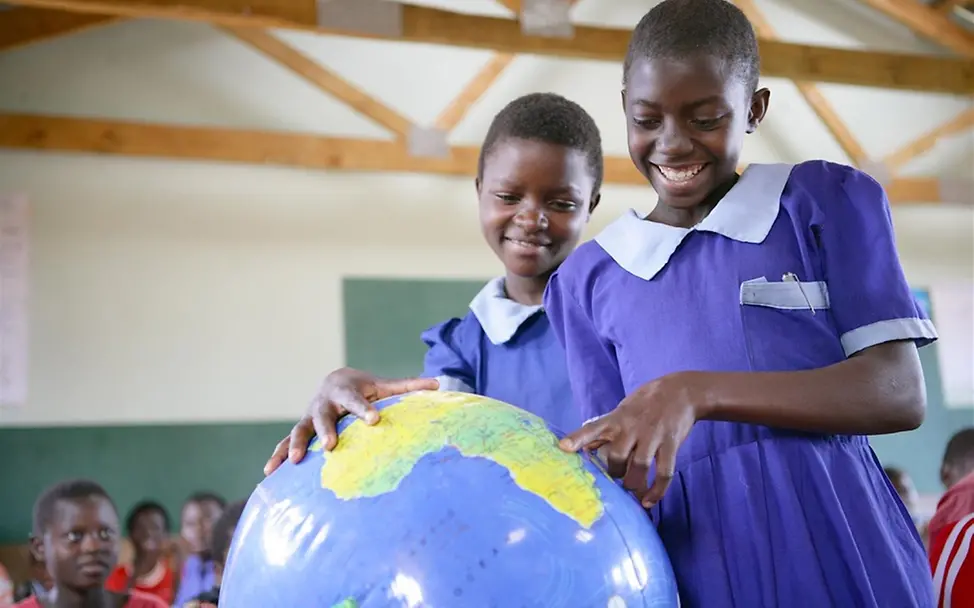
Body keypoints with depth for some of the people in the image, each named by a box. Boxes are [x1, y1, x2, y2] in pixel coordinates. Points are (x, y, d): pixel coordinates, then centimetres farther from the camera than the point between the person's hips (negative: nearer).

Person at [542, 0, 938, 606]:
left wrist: (695, 392, -19)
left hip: (836, 549, -1)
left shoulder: (827, 202, 3)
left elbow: (902, 395, -8)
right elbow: (617, 464, 7)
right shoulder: (588, 280, 9)